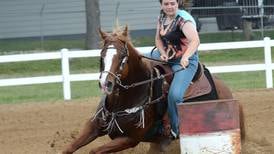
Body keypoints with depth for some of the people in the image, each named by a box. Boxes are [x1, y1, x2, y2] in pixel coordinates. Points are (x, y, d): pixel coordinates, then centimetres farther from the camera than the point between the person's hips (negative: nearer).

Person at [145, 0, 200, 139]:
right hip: (166, 56, 8)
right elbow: (158, 39, 11)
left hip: (185, 61, -8)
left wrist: (185, 57, -53)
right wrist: (163, 53, -10)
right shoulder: (162, 17, 3)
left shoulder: (184, 20, -22)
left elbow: (195, 40, -36)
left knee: (175, 95, -25)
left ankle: (174, 130, -7)